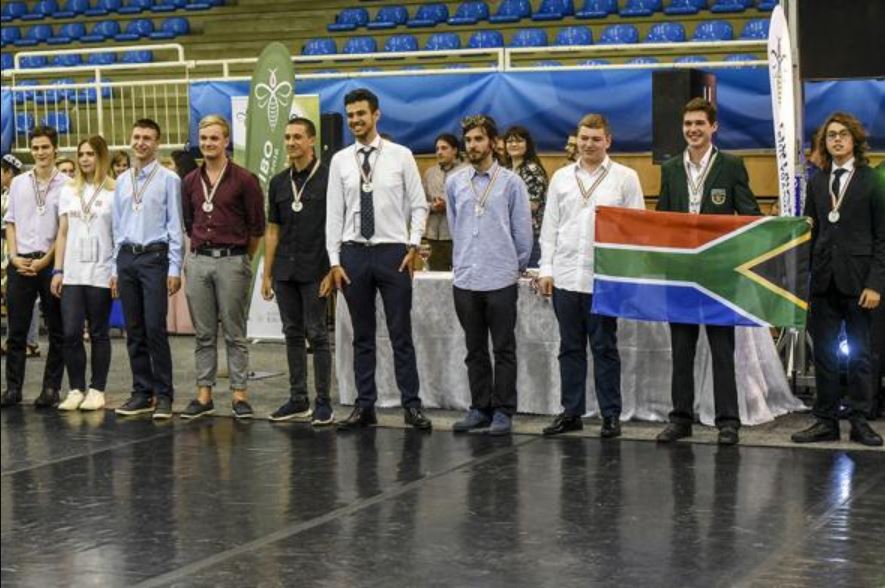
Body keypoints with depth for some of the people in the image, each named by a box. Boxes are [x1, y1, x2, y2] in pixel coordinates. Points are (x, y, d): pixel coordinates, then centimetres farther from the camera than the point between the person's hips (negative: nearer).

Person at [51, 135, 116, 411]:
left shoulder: (114, 192, -2)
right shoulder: (68, 191, 11)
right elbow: (62, 234, 12)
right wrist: (58, 270, 6)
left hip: (101, 274, -3)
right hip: (72, 273, 3)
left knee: (98, 334, 4)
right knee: (71, 333, -1)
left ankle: (97, 390, 12)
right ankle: (76, 389, 9)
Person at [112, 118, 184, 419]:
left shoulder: (168, 180, -2)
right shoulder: (122, 182, 14)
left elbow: (175, 226, -5)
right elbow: (118, 227, 17)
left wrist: (174, 269, -10)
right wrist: (116, 268, 14)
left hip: (155, 257, -5)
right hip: (126, 258, 5)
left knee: (155, 329, -9)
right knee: (134, 331, 7)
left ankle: (163, 394, 0)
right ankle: (142, 392, 14)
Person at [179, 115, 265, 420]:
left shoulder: (243, 179, -5)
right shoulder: (190, 182, 8)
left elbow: (257, 226, 1)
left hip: (233, 260, -4)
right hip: (198, 260, 4)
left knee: (235, 334, 0)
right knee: (203, 334, 7)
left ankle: (239, 395, 6)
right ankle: (204, 395, 12)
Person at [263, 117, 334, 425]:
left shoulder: (328, 178, -5)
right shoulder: (279, 182, 11)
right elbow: (273, 230, 14)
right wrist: (266, 273, 10)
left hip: (315, 270, -5)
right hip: (285, 270, 5)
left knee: (317, 334, -2)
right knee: (293, 334, 9)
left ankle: (323, 402, 4)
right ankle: (298, 400, 16)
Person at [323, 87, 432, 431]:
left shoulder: (400, 156, 0)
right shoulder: (340, 161, 5)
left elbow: (418, 205, 2)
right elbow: (334, 213, 5)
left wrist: (413, 245, -8)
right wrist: (334, 261, 1)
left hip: (393, 252, -2)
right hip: (353, 252, 2)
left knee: (401, 334, 2)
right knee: (362, 336, 9)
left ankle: (412, 405, 9)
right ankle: (364, 406, 15)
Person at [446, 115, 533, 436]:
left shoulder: (511, 182, -3)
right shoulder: (454, 183, 7)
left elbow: (522, 230, 2)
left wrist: (517, 266, 10)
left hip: (501, 280, -3)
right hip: (465, 279, 3)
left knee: (503, 349, 2)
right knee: (475, 350, 10)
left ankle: (503, 411, 8)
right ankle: (480, 408, 18)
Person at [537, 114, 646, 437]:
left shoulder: (625, 177, 2)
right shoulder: (561, 177, 11)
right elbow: (550, 226, 11)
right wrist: (546, 268, 5)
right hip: (565, 276, 3)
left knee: (605, 348, 2)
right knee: (570, 347, 9)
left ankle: (611, 415, 9)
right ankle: (571, 411, 17)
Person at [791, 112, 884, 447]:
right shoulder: (817, 183, 11)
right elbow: (811, 231, 9)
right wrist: (805, 278, -1)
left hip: (858, 280, -4)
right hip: (824, 281, 4)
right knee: (823, 353, 6)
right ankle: (826, 421, 13)